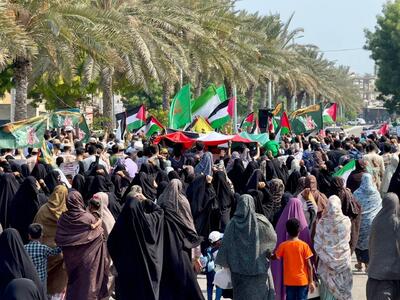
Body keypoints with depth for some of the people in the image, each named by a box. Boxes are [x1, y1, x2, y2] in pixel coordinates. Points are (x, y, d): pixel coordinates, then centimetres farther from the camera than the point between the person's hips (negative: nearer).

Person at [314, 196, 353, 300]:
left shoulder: (322, 222, -11)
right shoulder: (346, 221, -9)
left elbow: (317, 245, -7)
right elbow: (347, 239, 6)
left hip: (327, 261, -1)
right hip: (343, 260, 1)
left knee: (328, 286, 7)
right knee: (343, 288, 10)